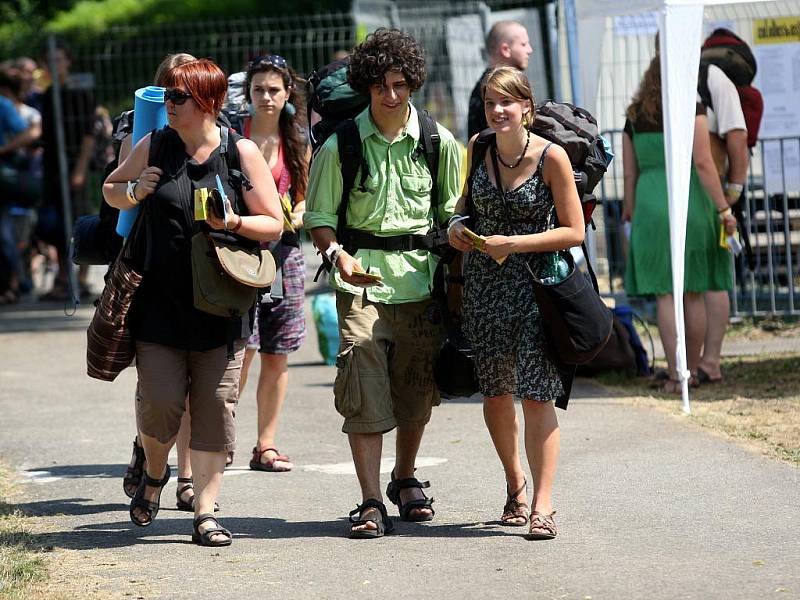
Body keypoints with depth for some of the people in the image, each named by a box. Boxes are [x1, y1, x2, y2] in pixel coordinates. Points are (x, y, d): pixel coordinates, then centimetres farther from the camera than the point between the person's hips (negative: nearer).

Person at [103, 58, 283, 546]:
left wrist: (233, 223, -16)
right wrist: (131, 193, -1)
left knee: (215, 406, -1)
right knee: (160, 400, -6)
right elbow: (111, 188, 22)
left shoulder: (242, 153, 1)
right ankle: (155, 474, 26)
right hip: (161, 300, 1)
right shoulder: (153, 147, 6)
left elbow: (274, 225, 3)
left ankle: (206, 512, 4)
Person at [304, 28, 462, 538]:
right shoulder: (341, 146, -1)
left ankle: (405, 479, 33)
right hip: (362, 280, -2)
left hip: (421, 278, 2)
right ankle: (372, 502, -13)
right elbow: (319, 216, 3)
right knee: (364, 388, -13)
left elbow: (453, 215, 11)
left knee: (417, 388, 10)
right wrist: (338, 254, -16)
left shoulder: (439, 142, 4)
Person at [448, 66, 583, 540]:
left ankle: (542, 505, -10)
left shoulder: (551, 157, -11)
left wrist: (512, 244, -17)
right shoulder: (478, 148, 3)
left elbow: (574, 231, -10)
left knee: (536, 393, -11)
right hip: (483, 283, 5)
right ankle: (515, 482, 35)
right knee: (494, 391, 12)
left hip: (534, 282, -5)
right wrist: (457, 226, -1)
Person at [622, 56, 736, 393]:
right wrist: (723, 209, -10)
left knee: (665, 293, 0)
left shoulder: (634, 117, 9)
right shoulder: (691, 109, -4)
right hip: (690, 200, -2)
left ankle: (676, 374, -9)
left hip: (651, 204, 2)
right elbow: (703, 162, -12)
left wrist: (631, 214, 16)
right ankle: (692, 370, 14)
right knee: (694, 292, 8)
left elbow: (629, 172, 9)